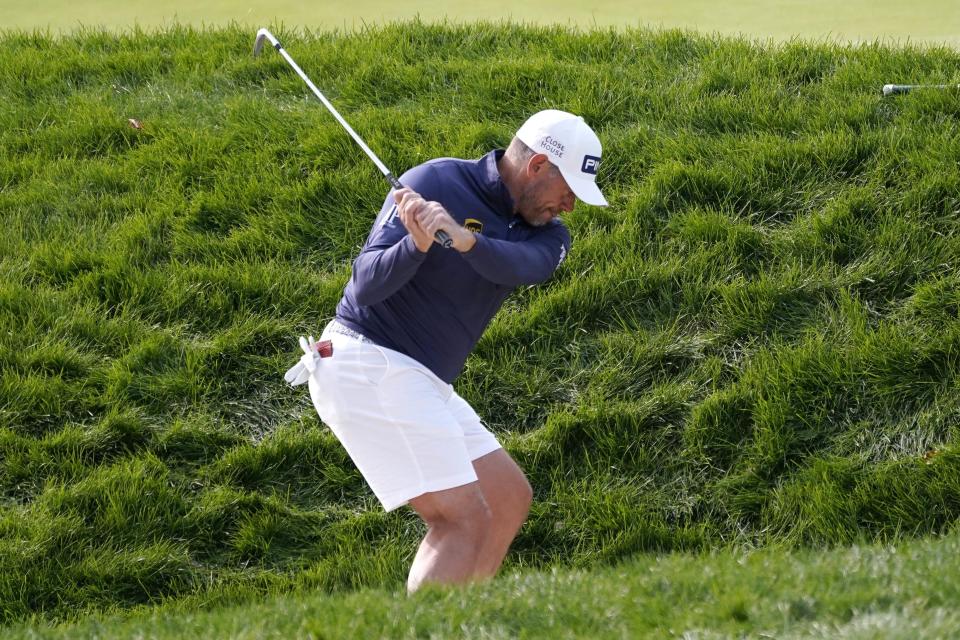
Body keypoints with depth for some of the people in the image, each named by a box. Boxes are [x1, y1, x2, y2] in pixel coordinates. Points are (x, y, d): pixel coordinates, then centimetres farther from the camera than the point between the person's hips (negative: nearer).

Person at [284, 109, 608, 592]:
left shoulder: (545, 233, 7)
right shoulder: (435, 182, -12)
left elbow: (527, 267, -19)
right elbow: (367, 284, -19)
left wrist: (464, 238, -38)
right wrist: (417, 245, -38)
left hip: (420, 381, 9)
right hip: (368, 366, -9)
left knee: (510, 499, 13)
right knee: (464, 517, -16)